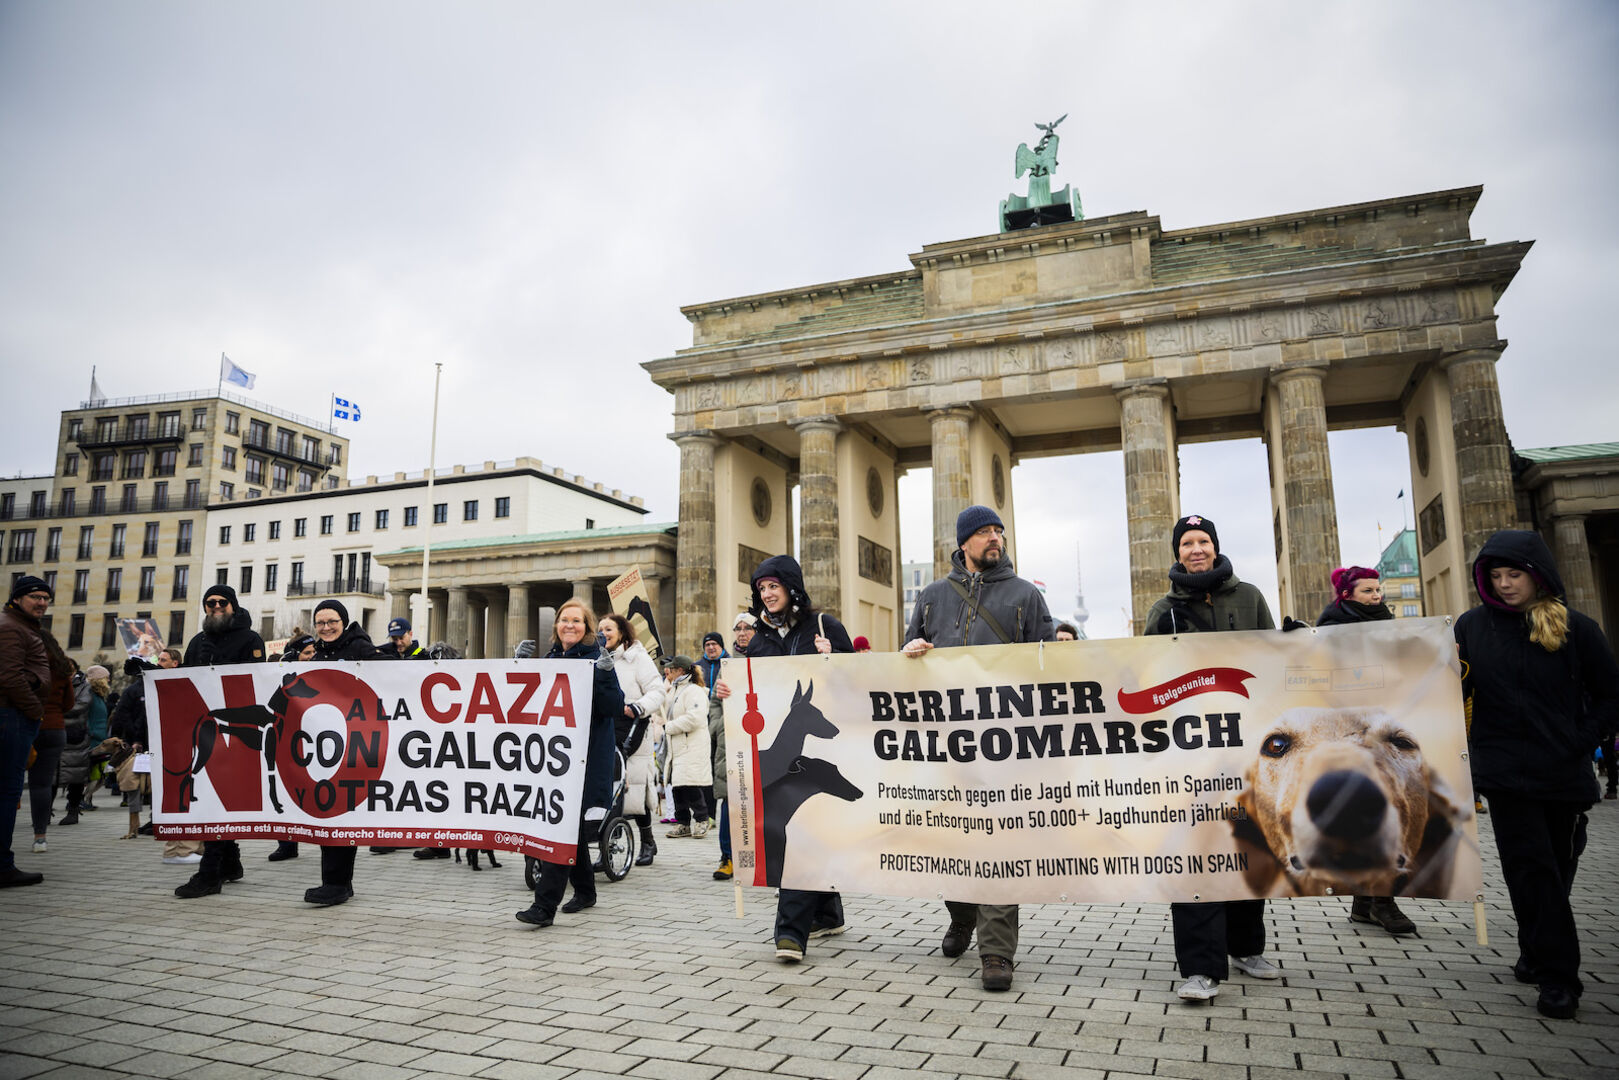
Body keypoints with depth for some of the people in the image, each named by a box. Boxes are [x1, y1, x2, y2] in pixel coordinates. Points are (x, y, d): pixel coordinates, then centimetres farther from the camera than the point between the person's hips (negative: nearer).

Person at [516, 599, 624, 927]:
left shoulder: (596, 660, -5)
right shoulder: (550, 659, 13)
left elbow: (615, 709, -10)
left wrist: (604, 679, -25)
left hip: (586, 758, -6)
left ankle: (544, 906, -7)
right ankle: (584, 890, 31)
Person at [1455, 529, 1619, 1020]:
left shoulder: (1575, 627, -1)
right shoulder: (1473, 626, 0)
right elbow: (1458, 692, 6)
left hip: (1565, 775, 1)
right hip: (1506, 772, -1)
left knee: (1556, 868, 12)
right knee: (1531, 867, -5)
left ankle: (1540, 953, 32)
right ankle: (1556, 974, 2)